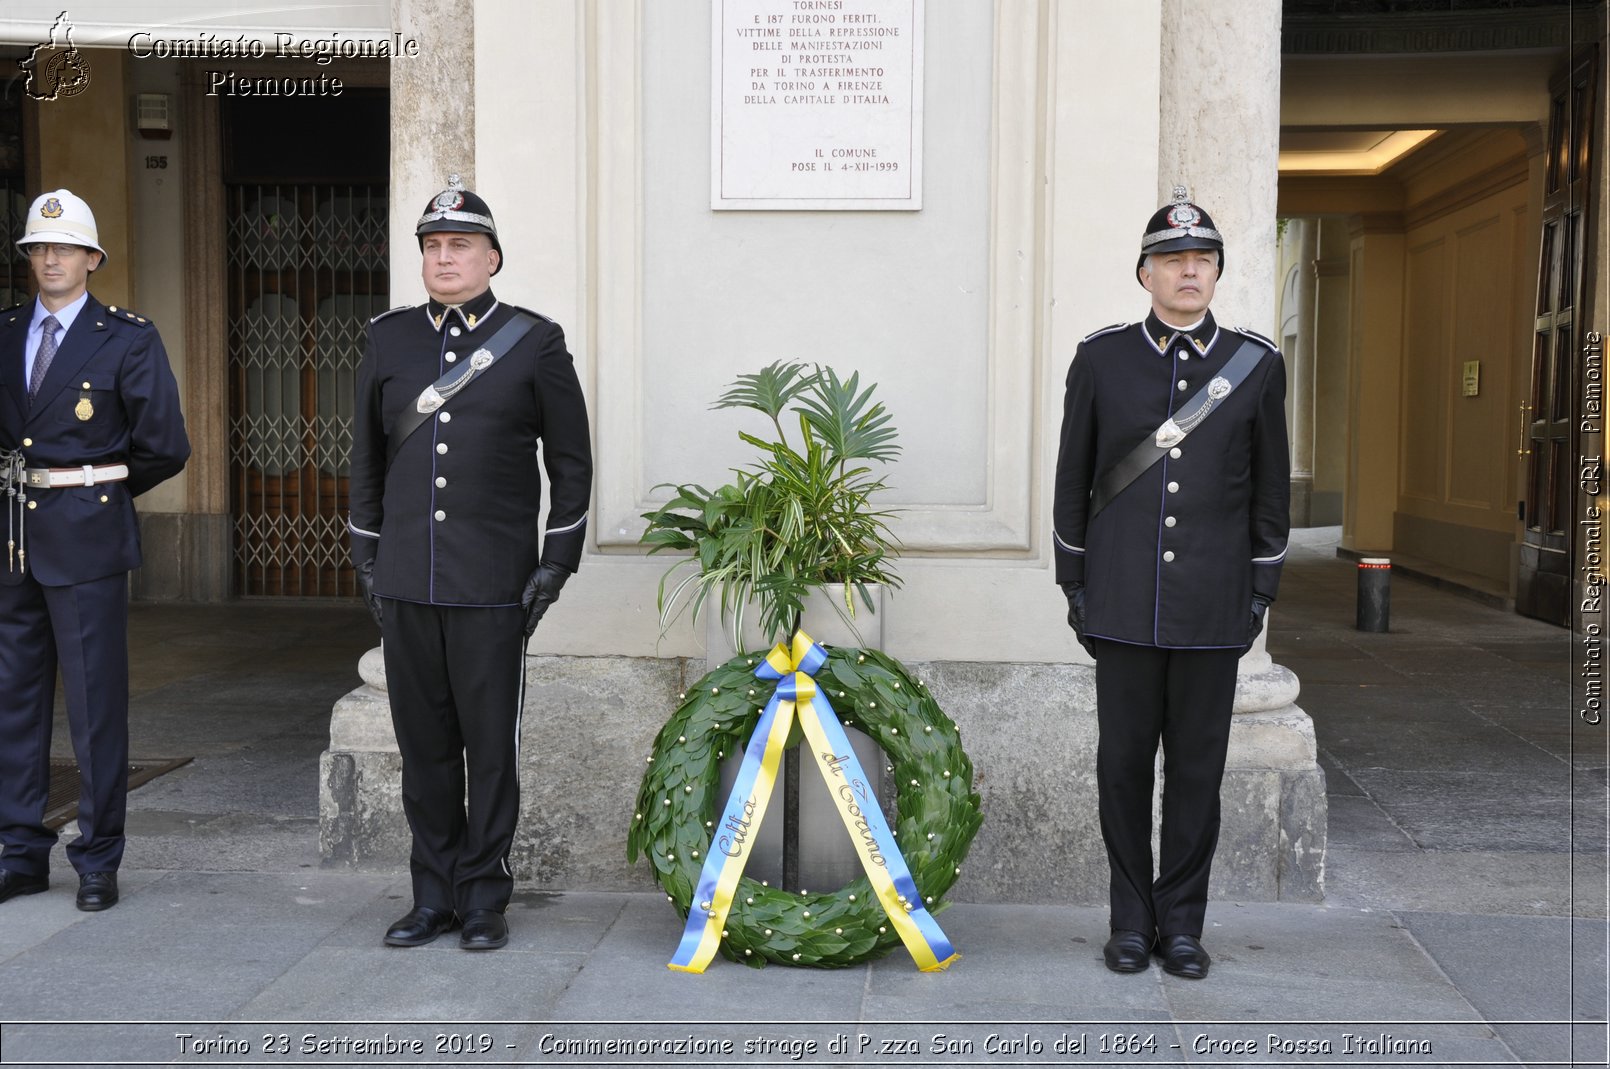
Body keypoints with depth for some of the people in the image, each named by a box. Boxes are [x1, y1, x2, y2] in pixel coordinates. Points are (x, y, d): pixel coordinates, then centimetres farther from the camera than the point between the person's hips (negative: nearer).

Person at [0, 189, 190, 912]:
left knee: (96, 704, 0)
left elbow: (164, 447, -4)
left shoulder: (129, 338, -3)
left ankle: (99, 862, 11)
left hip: (86, 538, -5)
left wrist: (101, 491, 6)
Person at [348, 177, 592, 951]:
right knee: (422, 742, 9)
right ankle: (434, 895, 21)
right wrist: (366, 556, 12)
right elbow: (367, 456, 16)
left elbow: (572, 460, 3)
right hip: (405, 584, 3)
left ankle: (484, 899, 16)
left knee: (490, 746, 3)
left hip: (492, 585, -3)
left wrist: (557, 561, -2)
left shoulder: (535, 342, 1)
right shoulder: (388, 340, 11)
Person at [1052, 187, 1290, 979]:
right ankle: (1131, 921, 21)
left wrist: (1260, 593, 6)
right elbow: (1073, 481, 6)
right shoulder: (1101, 359, 2)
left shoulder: (1258, 365, 3)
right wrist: (1074, 587, 4)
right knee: (1124, 763, 7)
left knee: (1198, 766, 7)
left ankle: (1182, 923, 21)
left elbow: (1270, 490, 8)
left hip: (1213, 609, 0)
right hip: (1124, 607, 0)